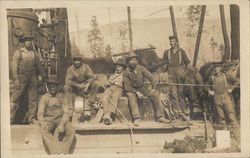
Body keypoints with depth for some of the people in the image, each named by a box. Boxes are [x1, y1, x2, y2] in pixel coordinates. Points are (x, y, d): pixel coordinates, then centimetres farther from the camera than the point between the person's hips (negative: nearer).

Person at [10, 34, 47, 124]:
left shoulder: (34, 53, 12)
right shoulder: (18, 52, -1)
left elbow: (38, 64, 19)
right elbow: (14, 65, -5)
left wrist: (43, 75, 15)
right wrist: (16, 79, -12)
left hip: (33, 79, 5)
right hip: (21, 79, -4)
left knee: (33, 99, 7)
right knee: (15, 99, -4)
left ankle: (32, 118, 15)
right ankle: (9, 119, 0)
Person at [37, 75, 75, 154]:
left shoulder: (62, 97, 2)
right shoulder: (44, 97, 1)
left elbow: (66, 112, -5)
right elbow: (40, 114, -3)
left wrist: (61, 125, -23)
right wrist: (43, 124, -25)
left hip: (60, 119, 1)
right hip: (48, 119, -1)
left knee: (71, 130, -30)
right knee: (44, 131, -35)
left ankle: (63, 152, -26)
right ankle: (55, 153, -38)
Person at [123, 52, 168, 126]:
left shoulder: (141, 68, -7)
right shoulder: (126, 73, -13)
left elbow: (152, 78, -4)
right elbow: (127, 87, -15)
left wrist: (154, 88, -16)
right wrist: (137, 93, -25)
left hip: (142, 88, 3)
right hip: (132, 90, -3)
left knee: (155, 94, -18)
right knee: (131, 96, -37)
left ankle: (160, 116, -13)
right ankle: (136, 118, -38)